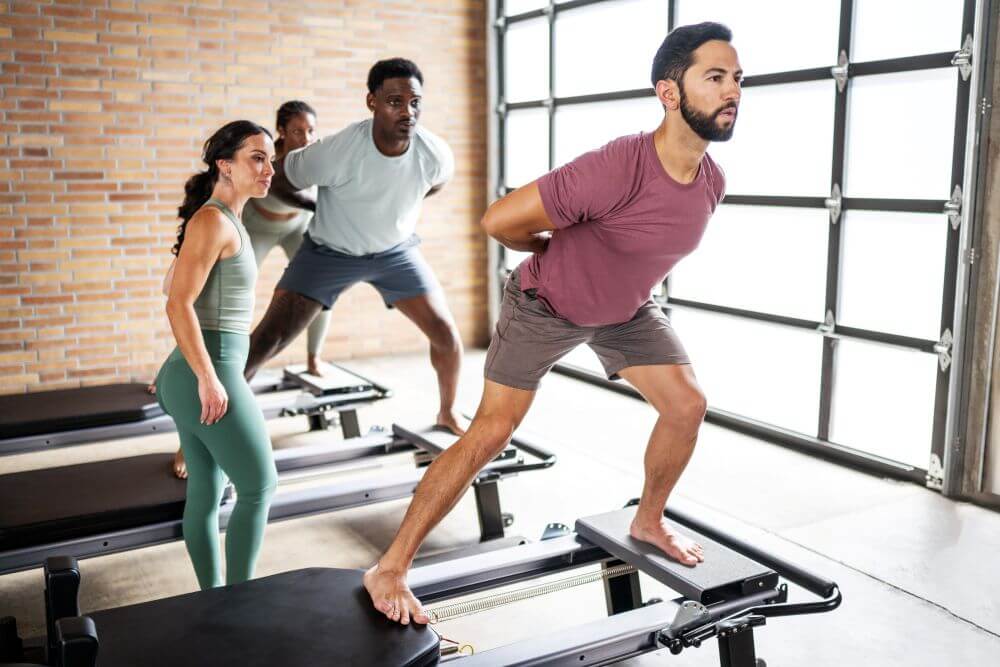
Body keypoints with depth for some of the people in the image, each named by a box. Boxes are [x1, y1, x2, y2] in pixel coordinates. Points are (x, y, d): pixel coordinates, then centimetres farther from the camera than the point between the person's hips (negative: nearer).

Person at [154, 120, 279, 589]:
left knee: (206, 493, 14)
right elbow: (178, 305, -20)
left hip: (193, 374, 9)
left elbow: (173, 284, 24)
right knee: (259, 485, 0)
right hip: (208, 372, -9)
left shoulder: (224, 220, 15)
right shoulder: (214, 221, -14)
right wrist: (209, 380, -21)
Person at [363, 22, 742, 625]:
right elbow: (499, 221, -31)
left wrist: (584, 250, 9)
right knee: (491, 433, -11)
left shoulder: (712, 182, -11)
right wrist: (564, 251, -12)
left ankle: (649, 522, 27)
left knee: (687, 404, 1)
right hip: (546, 306, -6)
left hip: (627, 309, 7)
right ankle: (390, 569, 0)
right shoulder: (617, 168, -36)